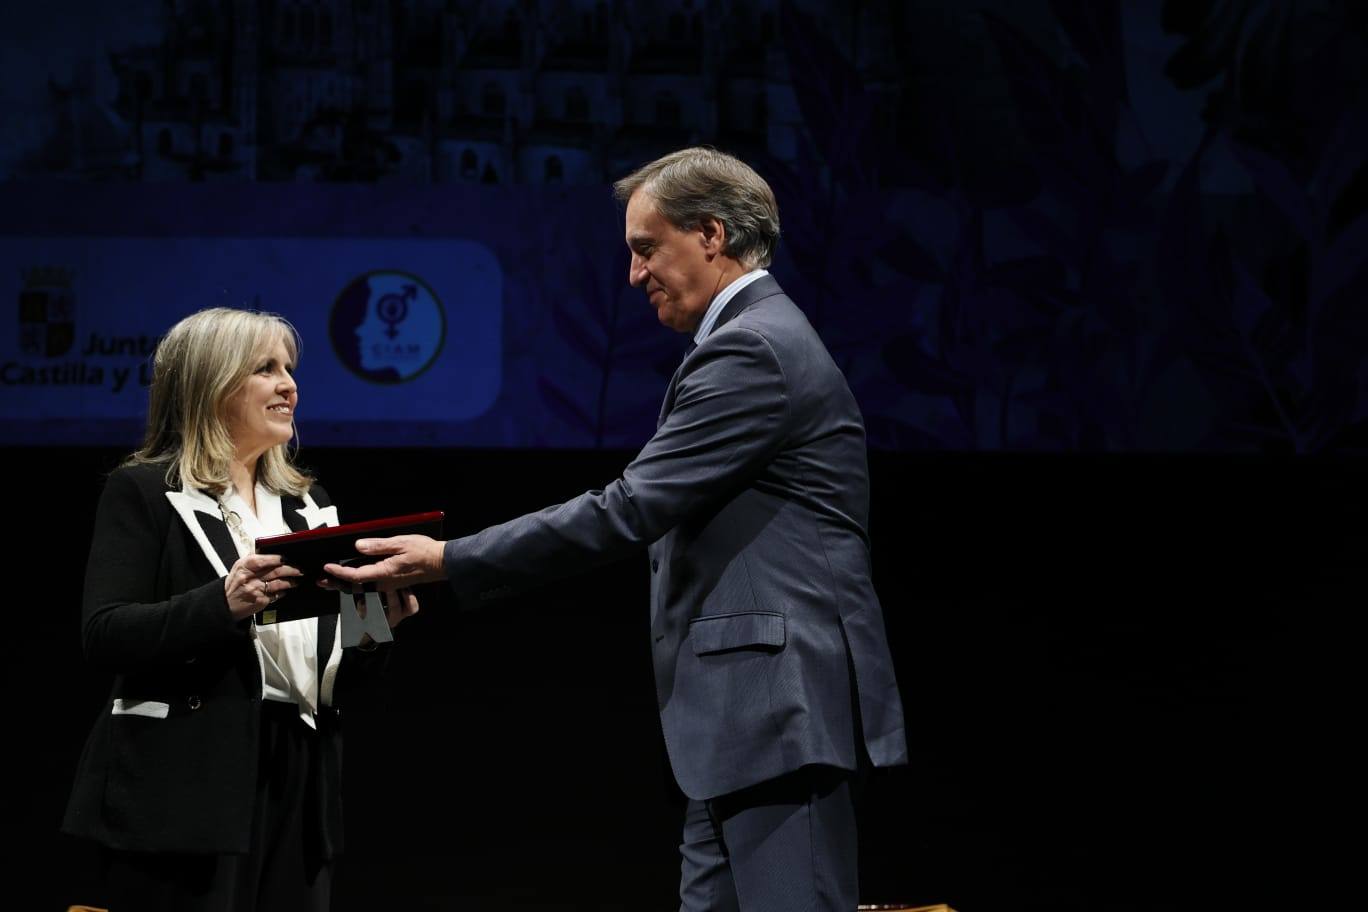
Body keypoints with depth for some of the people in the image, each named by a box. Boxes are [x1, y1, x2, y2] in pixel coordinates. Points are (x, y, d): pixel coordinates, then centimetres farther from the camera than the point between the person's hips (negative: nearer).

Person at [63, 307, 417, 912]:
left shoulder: (306, 503, 19)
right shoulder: (145, 492, 0)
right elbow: (104, 635, -12)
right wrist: (224, 606, -24)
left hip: (298, 792, 6)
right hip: (186, 791, -5)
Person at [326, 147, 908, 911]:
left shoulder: (752, 350, -13)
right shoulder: (764, 341, 21)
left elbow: (627, 512, -18)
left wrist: (447, 562, -14)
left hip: (783, 705, -11)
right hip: (754, 712, 11)